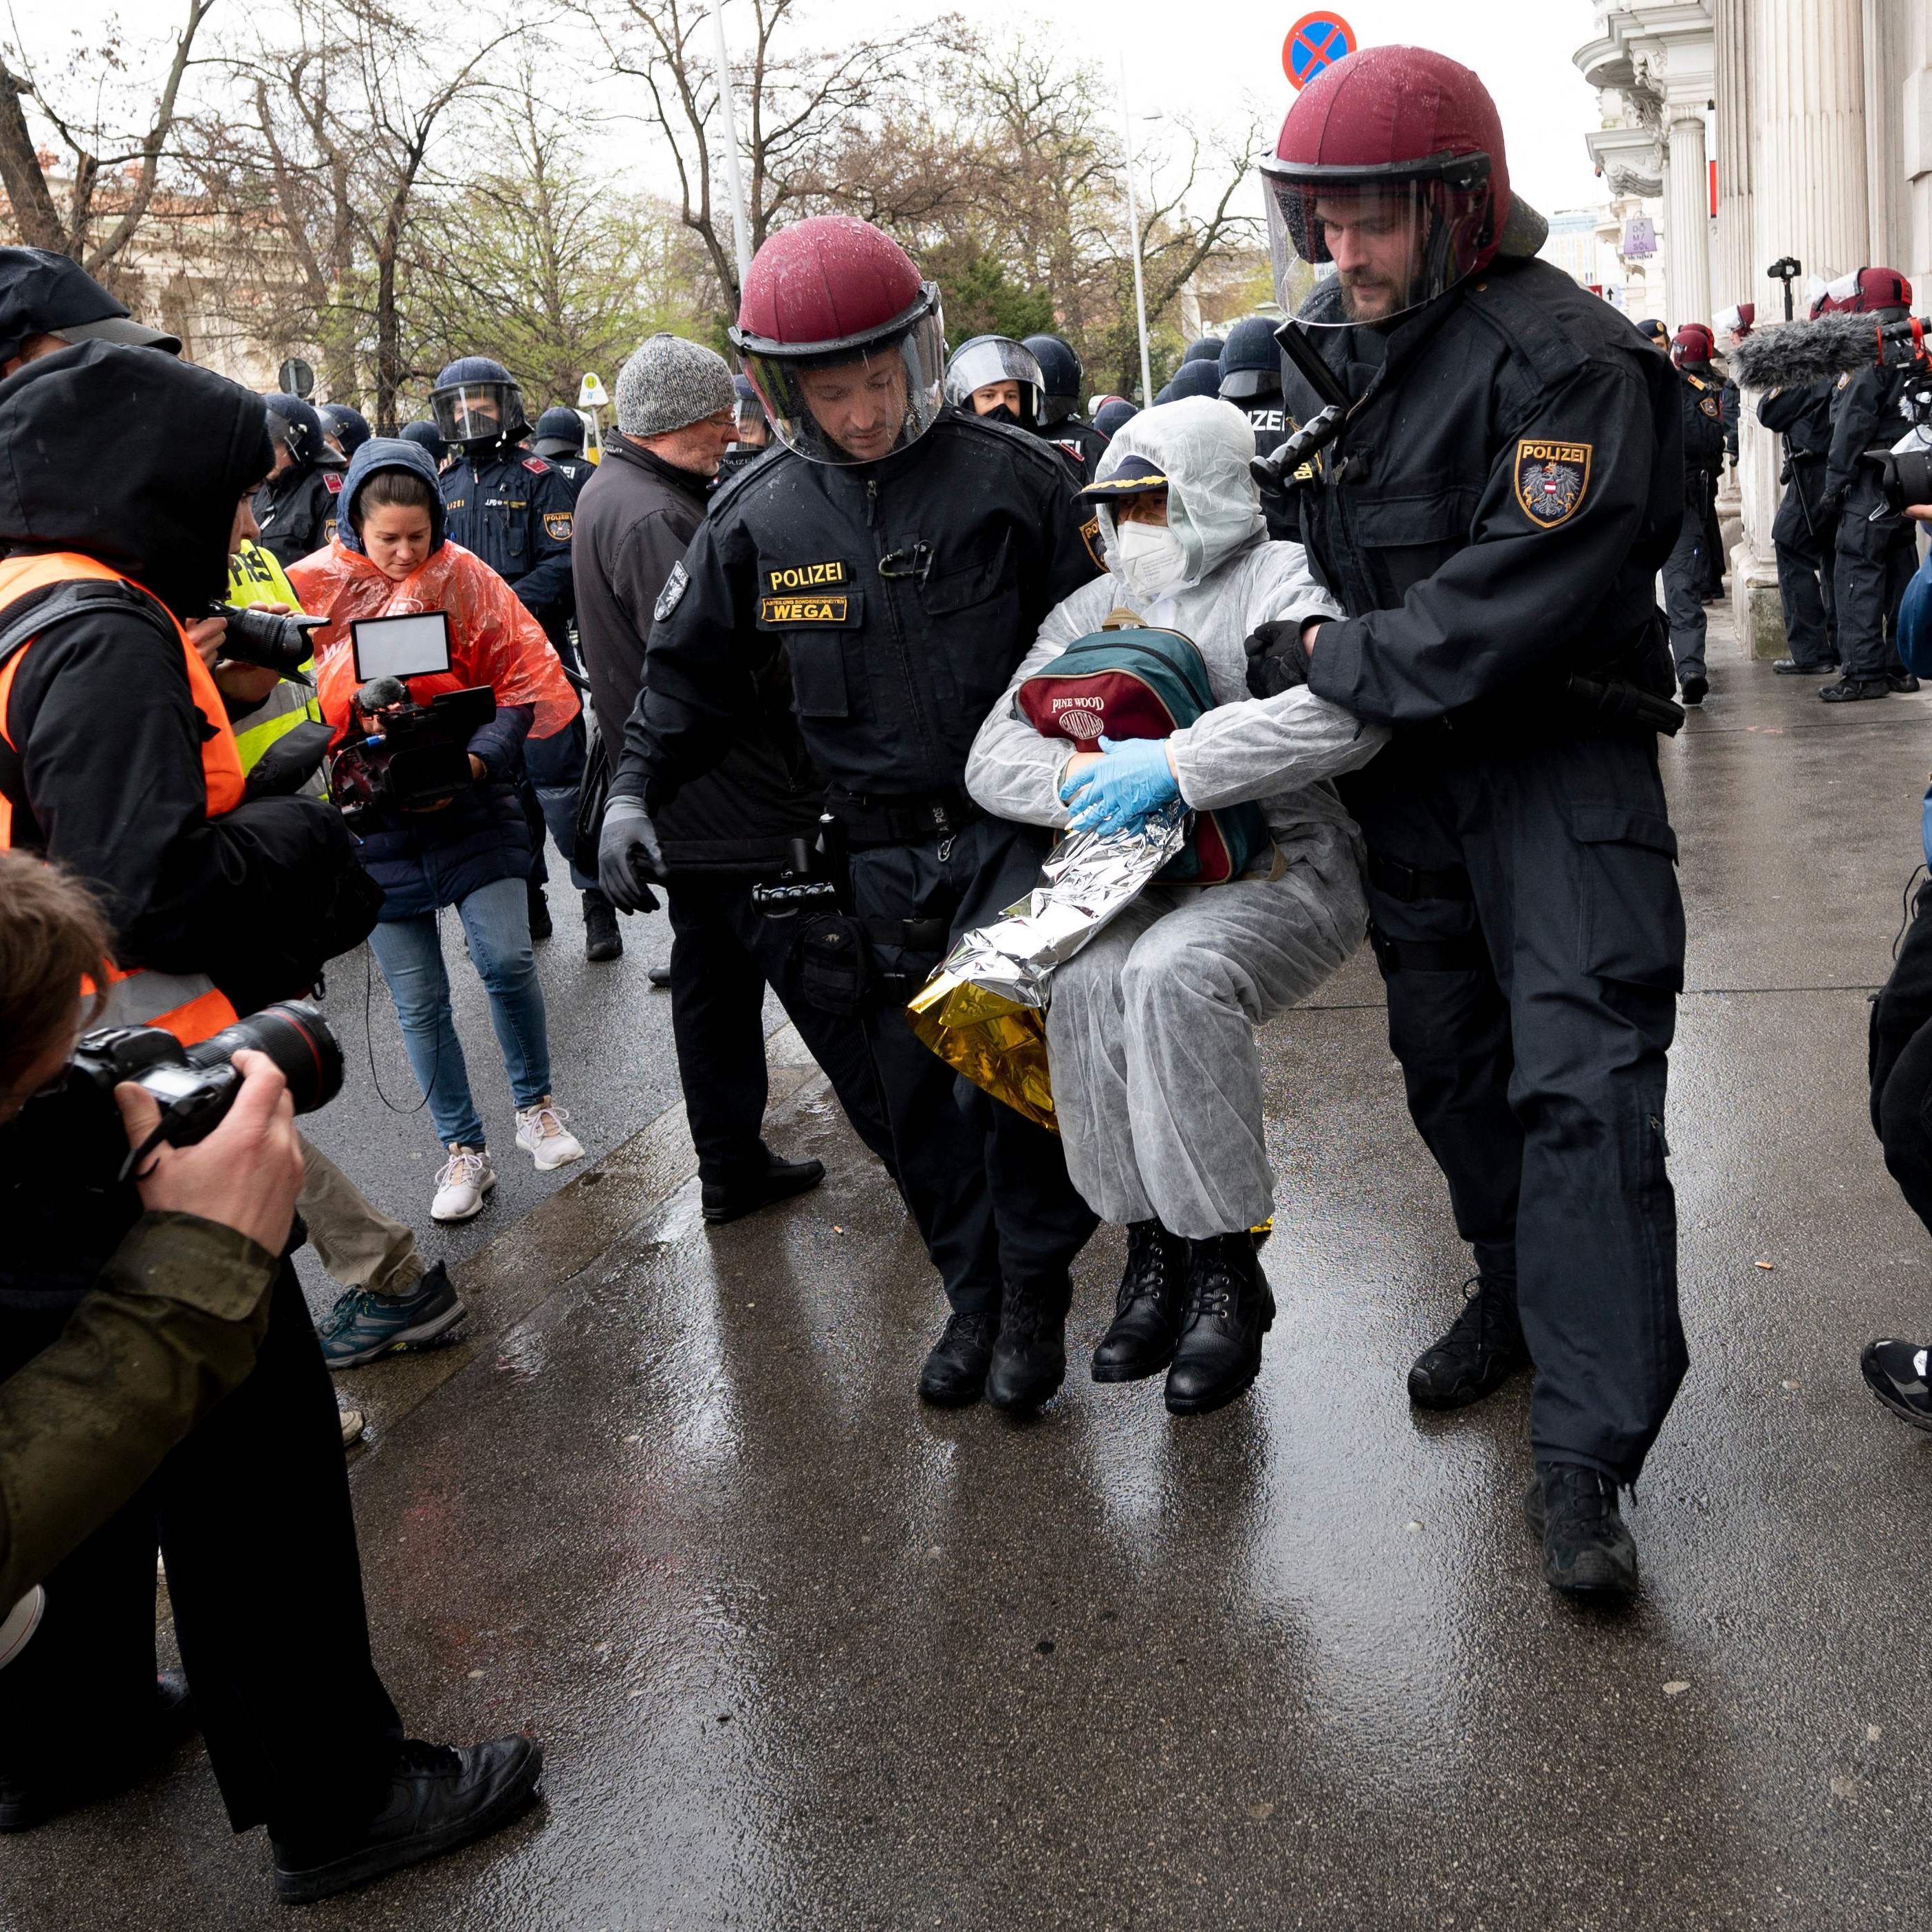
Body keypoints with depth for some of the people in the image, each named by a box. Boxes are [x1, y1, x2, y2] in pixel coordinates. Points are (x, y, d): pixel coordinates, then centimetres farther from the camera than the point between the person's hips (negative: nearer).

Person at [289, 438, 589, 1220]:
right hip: (375, 821, 1)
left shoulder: (464, 577, -2)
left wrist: (479, 756, -18)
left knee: (507, 958, -12)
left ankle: (536, 1108, 14)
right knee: (419, 999, 5)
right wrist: (356, 707, -19)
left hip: (470, 805, 0)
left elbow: (530, 680, -3)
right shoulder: (312, 589, -3)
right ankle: (463, 1150, 21)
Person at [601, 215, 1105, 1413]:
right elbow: (694, 673, 12)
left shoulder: (1011, 479, -4)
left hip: (1013, 829, -3)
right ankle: (976, 1295, 29)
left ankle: (1036, 1287, 5)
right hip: (878, 855, 3)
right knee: (919, 1098, 9)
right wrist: (635, 790, -2)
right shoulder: (758, 518, 3)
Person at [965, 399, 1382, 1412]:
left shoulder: (1274, 578, -3)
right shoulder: (1090, 610, 13)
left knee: (1172, 971, -34)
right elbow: (993, 754, 6)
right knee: (1083, 979, -27)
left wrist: (1174, 764, -28)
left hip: (1284, 868, -4)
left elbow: (1347, 710, -24)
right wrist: (1078, 777, -18)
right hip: (1147, 876, 5)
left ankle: (1225, 1265, -18)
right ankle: (1153, 1248, -10)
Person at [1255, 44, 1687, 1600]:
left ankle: (1584, 1457, -9)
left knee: (1582, 1079, -13)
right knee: (1450, 1059, 16)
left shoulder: (1565, 361, -19)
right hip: (1402, 765, 7)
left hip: (1558, 755, -7)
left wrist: (1335, 661, -19)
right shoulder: (1321, 337, 6)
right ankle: (1519, 1296, 38)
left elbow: (1515, 604, -26)